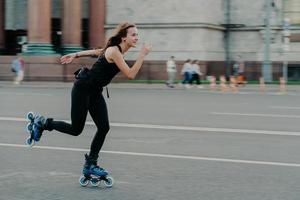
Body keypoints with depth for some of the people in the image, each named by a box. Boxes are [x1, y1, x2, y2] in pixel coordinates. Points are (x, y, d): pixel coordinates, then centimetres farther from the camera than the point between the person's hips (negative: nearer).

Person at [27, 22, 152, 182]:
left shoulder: (117, 49, 6)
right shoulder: (114, 51, -22)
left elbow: (95, 52, 19)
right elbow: (130, 74, -29)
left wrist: (75, 55, 27)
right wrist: (142, 55, -29)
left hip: (95, 92, 9)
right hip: (82, 88, -9)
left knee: (104, 128, 0)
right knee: (76, 129, -1)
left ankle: (90, 164, 9)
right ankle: (42, 122, 19)